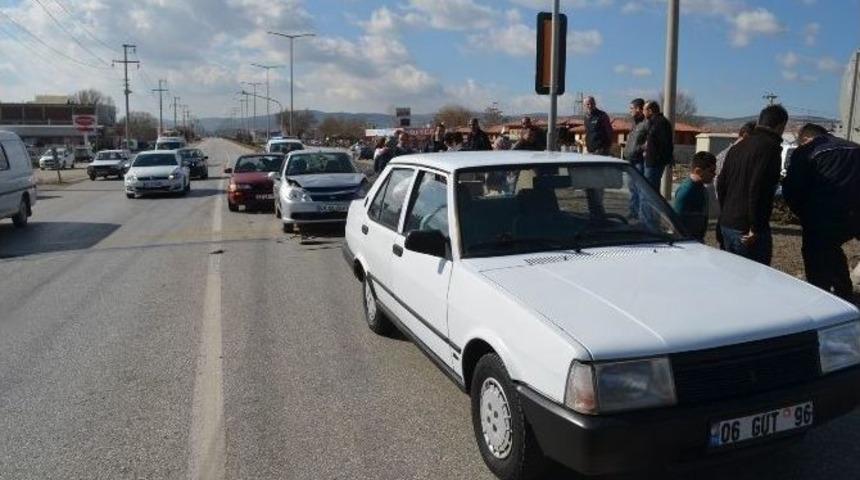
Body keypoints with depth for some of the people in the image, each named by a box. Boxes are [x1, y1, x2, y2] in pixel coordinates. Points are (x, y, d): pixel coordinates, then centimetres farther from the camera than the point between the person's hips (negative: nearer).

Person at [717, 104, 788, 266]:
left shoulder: (738, 147, 15)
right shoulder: (770, 147, -11)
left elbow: (721, 185, 18)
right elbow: (758, 189, -21)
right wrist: (756, 228, -18)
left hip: (726, 224, 8)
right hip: (747, 229, -8)